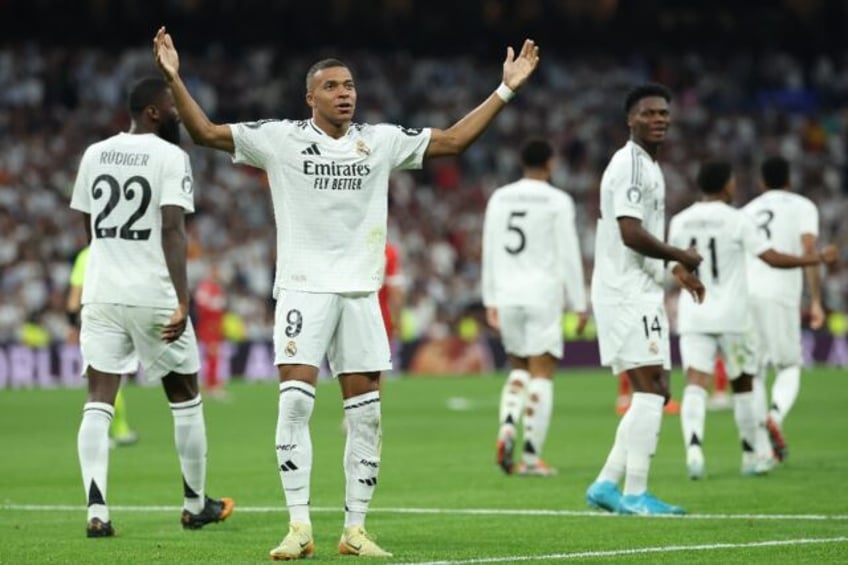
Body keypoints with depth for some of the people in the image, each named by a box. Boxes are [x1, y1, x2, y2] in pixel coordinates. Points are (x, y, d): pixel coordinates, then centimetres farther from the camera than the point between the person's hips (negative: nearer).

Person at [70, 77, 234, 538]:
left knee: (98, 403, 1)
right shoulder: (170, 157, -8)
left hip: (101, 293, 4)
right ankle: (195, 504, 23)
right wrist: (182, 301, -20)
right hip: (153, 295, -4)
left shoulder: (95, 154, 10)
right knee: (185, 398, 13)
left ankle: (97, 512, -12)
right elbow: (172, 229, -17)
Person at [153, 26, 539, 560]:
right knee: (296, 401, -14)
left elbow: (454, 140, 12)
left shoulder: (382, 140, 8)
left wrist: (506, 90, 9)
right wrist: (174, 79, -13)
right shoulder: (280, 138, 0)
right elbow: (207, 132, -2)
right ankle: (300, 528, -10)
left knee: (366, 412, 2)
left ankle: (355, 529, 10)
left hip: (360, 291, 3)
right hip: (304, 289, -3)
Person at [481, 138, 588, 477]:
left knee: (519, 369, 18)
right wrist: (579, 305, -1)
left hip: (507, 297, 4)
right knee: (542, 374, -1)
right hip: (543, 296, -4)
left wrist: (490, 302, 17)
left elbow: (489, 253, 11)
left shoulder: (499, 198, 9)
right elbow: (569, 256, -6)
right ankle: (532, 457, -5)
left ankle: (507, 427, -7)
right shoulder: (557, 201, -4)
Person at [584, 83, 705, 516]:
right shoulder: (631, 165, -13)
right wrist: (680, 256, -12)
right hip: (627, 292, -10)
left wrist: (675, 269, 20)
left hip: (640, 291, 10)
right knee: (651, 390, -12)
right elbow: (630, 233, -23)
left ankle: (606, 484, 11)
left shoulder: (648, 166, 19)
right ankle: (635, 495, -11)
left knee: (654, 392, 10)